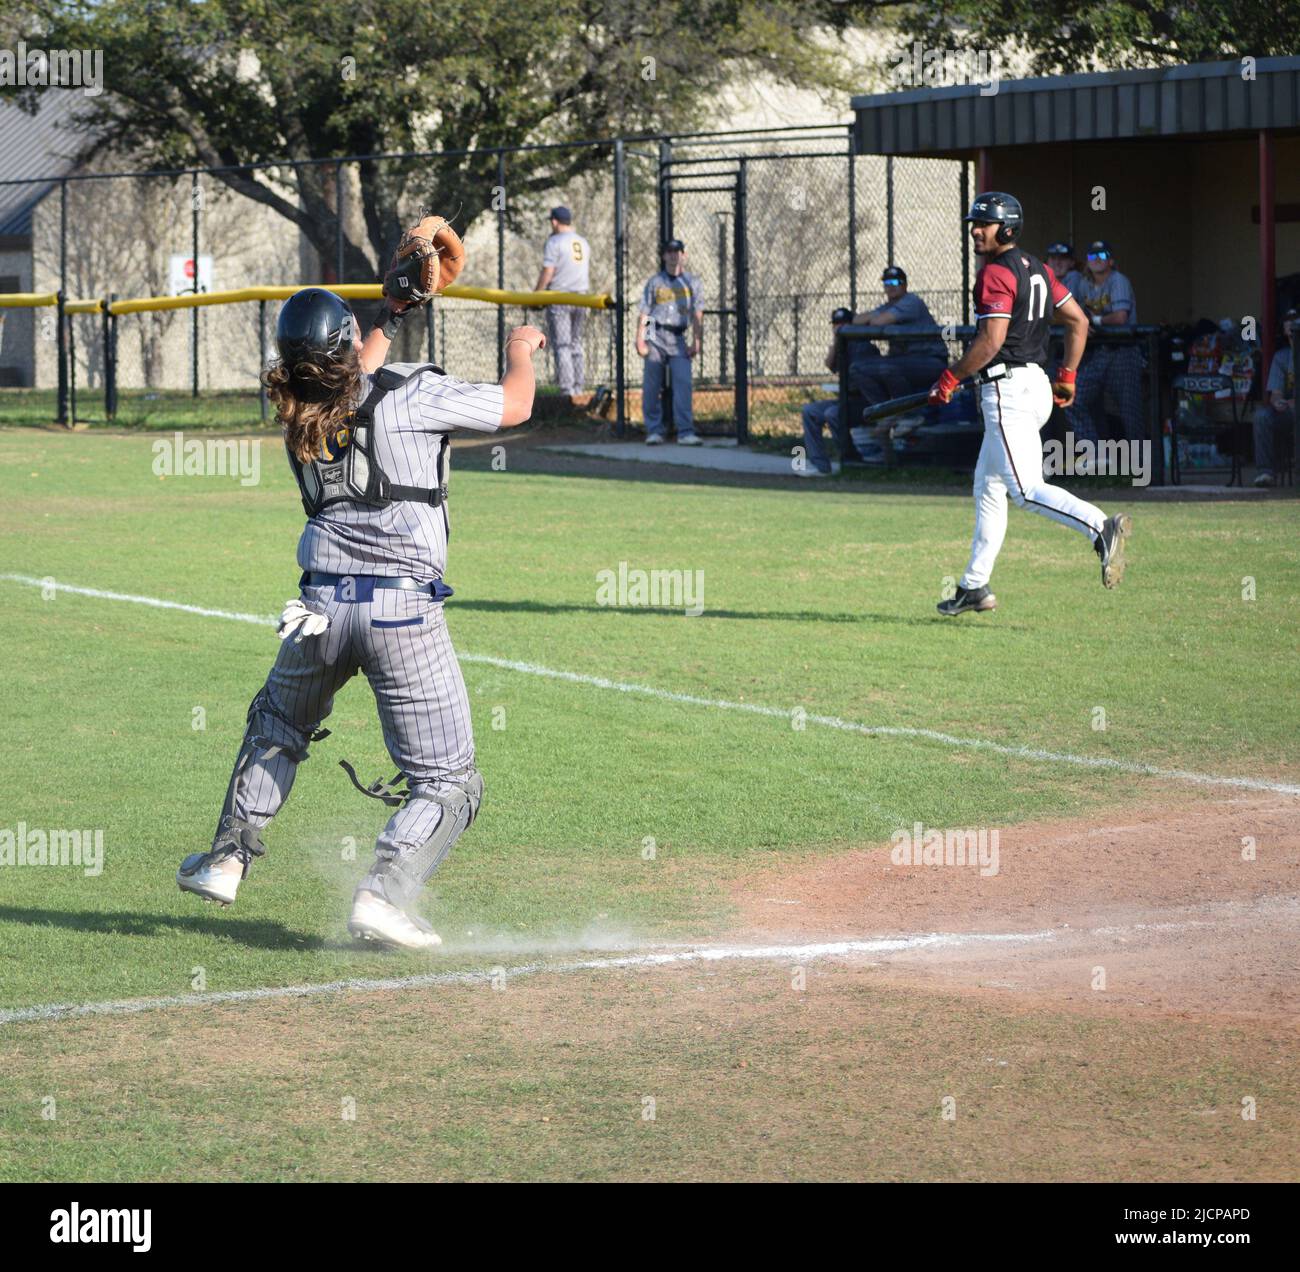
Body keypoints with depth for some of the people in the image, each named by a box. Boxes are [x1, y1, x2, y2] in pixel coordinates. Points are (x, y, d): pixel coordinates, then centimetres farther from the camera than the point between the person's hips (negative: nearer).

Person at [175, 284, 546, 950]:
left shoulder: (297, 414, 10)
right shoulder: (412, 393, -6)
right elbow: (514, 405, 5)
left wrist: (390, 316, 44)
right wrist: (520, 350, 26)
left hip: (320, 607, 5)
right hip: (404, 610, -5)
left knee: (275, 727, 33)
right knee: (447, 781, 3)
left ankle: (227, 858, 32)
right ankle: (383, 894, -17)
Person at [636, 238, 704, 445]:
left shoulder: (692, 283, 13)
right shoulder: (654, 282, 11)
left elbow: (697, 316, 8)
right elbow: (644, 314, 7)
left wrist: (696, 341, -3)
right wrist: (640, 341, -3)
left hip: (679, 339, 0)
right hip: (656, 337, 0)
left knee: (683, 383, -12)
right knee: (651, 386, -2)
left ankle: (685, 432, -16)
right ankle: (654, 431, 7)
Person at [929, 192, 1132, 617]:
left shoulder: (996, 273, -13)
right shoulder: (1036, 270, 15)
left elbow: (990, 342, -21)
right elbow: (1078, 321, 17)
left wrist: (950, 378, -10)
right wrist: (1067, 377, 19)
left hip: (1008, 388, -10)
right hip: (1037, 386, 10)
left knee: (1026, 489, -17)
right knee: (987, 488, 16)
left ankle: (1100, 527, -36)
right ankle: (975, 586, 20)